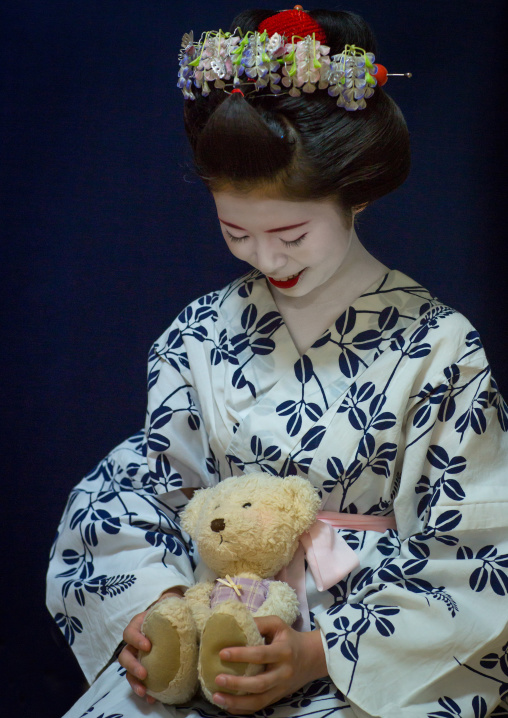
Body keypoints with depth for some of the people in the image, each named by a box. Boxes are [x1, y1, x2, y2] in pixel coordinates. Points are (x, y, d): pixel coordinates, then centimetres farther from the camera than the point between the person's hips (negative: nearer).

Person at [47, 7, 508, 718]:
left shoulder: (440, 349, -7)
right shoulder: (200, 335, 4)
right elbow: (132, 499, 6)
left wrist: (320, 651, -20)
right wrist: (151, 604, -15)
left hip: (375, 660, -2)